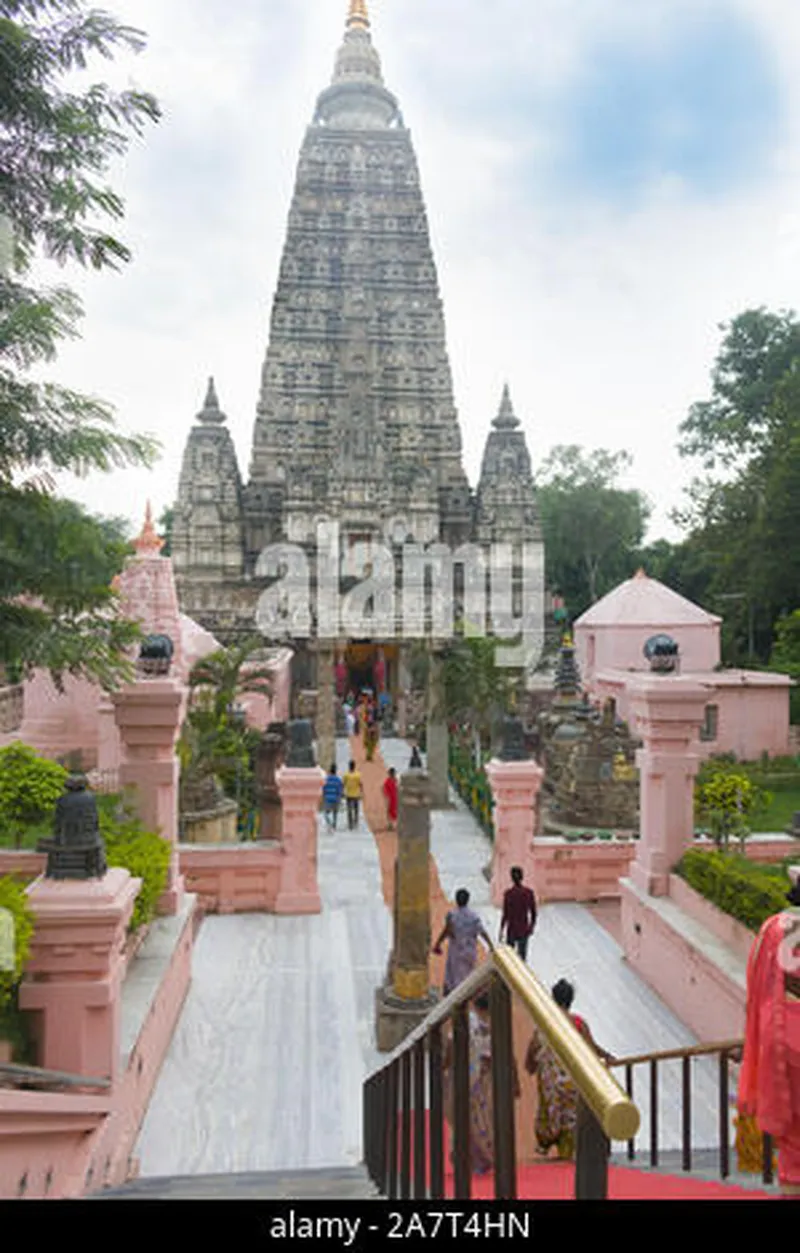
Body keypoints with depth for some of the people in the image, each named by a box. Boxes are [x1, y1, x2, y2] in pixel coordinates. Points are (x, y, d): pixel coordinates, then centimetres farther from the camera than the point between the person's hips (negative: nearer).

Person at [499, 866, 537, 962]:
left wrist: (501, 931, -2)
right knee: (522, 956, 12)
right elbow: (533, 913, -1)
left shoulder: (508, 893, -16)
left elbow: (505, 915, -12)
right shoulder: (529, 892, -8)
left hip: (511, 929, -1)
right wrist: (532, 927, 15)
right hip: (524, 930, 1)